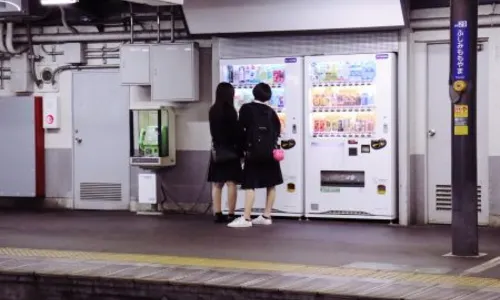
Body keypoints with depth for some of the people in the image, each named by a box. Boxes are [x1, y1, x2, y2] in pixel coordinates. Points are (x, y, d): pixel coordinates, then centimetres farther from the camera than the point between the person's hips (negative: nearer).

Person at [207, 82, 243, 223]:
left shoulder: (212, 110, 7)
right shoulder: (230, 111, -13)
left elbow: (214, 131, 11)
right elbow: (237, 132, -11)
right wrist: (241, 151, -5)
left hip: (216, 149, 6)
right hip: (230, 150, -6)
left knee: (217, 184, 7)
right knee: (231, 183, -3)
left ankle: (218, 214, 6)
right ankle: (231, 215, -4)